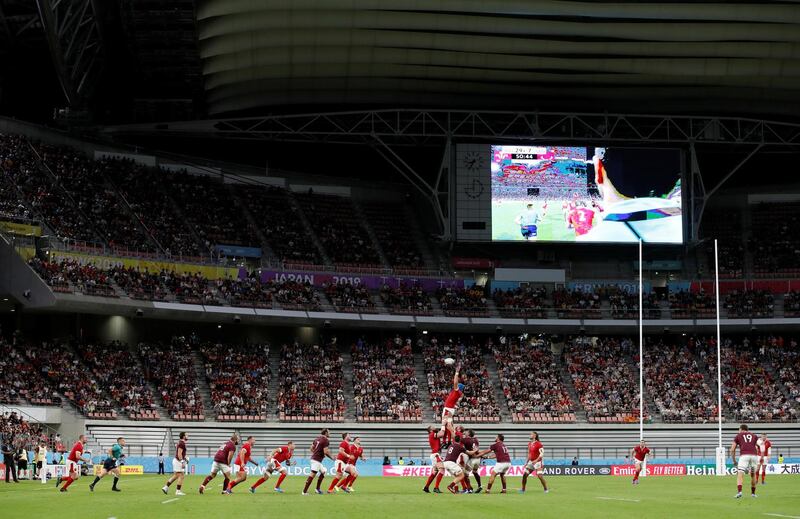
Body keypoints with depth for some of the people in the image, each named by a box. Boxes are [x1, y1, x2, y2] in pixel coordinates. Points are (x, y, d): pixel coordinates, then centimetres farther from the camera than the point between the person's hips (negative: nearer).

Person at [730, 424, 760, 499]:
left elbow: (732, 450, 17)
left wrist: (734, 461, 26)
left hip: (744, 456, -2)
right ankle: (753, 493, 29)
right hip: (754, 455, 2)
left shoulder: (738, 436, 21)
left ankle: (739, 491, -28)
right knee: (753, 474, 21)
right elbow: (757, 448, 16)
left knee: (740, 474, -7)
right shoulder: (754, 436, 26)